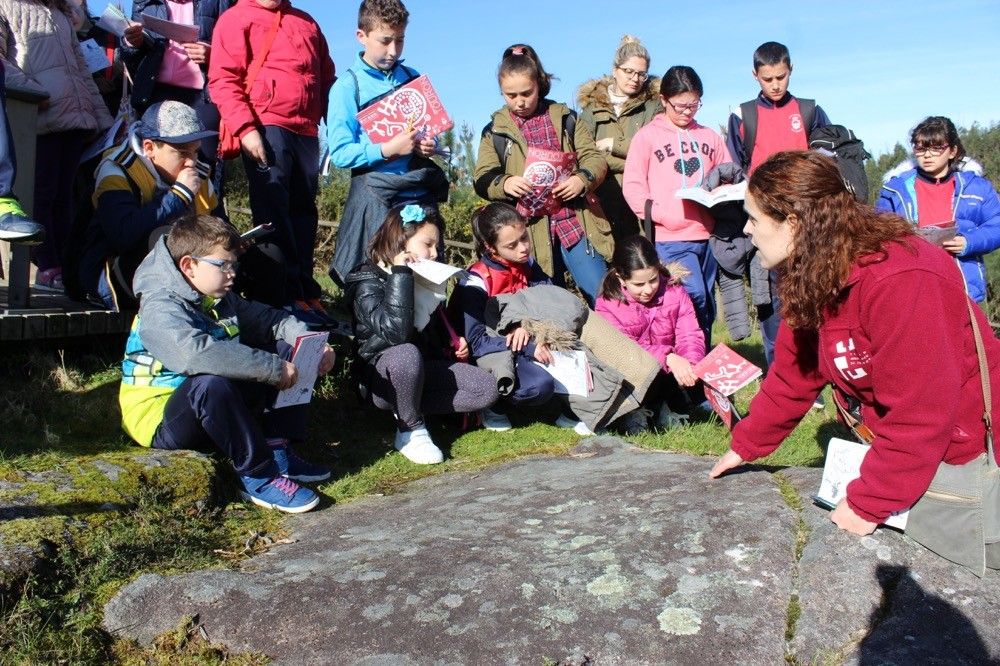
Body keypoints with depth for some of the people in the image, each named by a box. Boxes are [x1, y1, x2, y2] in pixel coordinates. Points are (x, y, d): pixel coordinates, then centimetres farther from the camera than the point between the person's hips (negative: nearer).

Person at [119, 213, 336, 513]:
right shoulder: (160, 310, -21)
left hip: (213, 409, 8)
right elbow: (196, 354, -41)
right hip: (160, 420, -8)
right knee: (210, 382, -41)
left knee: (286, 351, 1)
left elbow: (274, 320, 12)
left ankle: (278, 451, -7)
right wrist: (273, 369, -38)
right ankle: (257, 475, -24)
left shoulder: (222, 301, 7)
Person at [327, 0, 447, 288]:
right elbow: (340, 153, -8)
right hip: (377, 197, -4)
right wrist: (388, 149, -19)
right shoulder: (348, 86, -3)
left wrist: (430, 144, -3)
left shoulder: (414, 79, 10)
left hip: (421, 192, 4)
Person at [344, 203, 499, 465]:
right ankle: (411, 430, -19)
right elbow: (396, 332, -32)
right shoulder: (368, 282, -13)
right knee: (406, 354, -41)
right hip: (382, 377, -7)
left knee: (487, 389, -13)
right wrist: (401, 275, -28)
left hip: (423, 372, 7)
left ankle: (408, 410, -9)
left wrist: (454, 342, 8)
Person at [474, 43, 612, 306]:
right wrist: (505, 183, -21)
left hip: (576, 223, 0)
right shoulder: (495, 131, 9)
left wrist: (582, 179, -17)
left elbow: (594, 158, 6)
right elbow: (482, 180, 2)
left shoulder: (564, 118, 10)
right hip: (531, 232, 0)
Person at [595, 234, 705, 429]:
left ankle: (671, 407, -2)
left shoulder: (675, 293, -3)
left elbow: (690, 336, -10)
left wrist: (691, 364, -33)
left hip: (672, 376, 3)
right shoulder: (607, 305, -13)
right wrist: (668, 358, -39)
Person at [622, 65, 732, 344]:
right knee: (694, 298, -17)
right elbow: (632, 186, -4)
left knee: (707, 307, 8)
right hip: (670, 238, -5)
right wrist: (662, 215, -16)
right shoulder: (647, 136, 3)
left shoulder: (710, 136, 15)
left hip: (707, 235, 5)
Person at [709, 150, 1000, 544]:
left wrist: (869, 504, -22)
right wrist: (746, 445, 7)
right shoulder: (809, 280, -4)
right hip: (893, 440, 8)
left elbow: (919, 413, -30)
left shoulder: (900, 283, -33)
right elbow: (791, 377, 5)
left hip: (965, 449, -7)